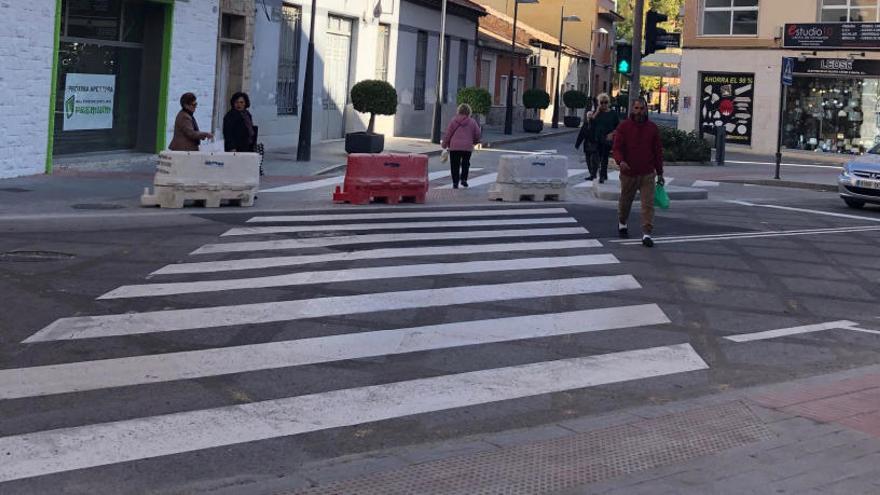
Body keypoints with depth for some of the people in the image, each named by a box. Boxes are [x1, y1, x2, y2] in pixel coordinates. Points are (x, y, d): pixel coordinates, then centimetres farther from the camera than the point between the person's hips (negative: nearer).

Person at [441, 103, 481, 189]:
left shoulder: (454, 121, 1)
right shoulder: (472, 122, 2)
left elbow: (447, 134, 2)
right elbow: (478, 135, 5)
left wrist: (444, 145, 14)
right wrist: (474, 142, 25)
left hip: (454, 147, -1)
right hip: (467, 147, 1)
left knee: (455, 165, 6)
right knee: (465, 164, 20)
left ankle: (455, 183, 3)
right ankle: (464, 179, 10)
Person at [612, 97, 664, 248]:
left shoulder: (652, 128, 4)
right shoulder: (624, 126, -2)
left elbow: (658, 151, 9)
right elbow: (617, 147, -5)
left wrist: (660, 173, 9)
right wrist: (620, 161, -26)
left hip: (647, 174, 0)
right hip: (628, 173, 0)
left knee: (648, 204, -9)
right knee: (625, 201, 17)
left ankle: (647, 234, -10)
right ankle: (622, 223, 42)